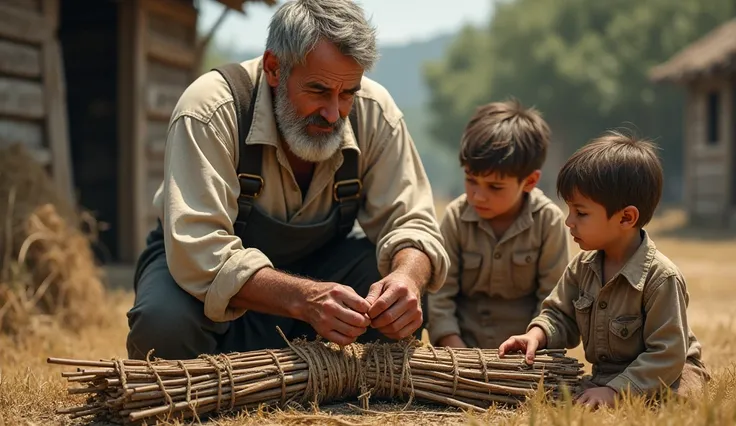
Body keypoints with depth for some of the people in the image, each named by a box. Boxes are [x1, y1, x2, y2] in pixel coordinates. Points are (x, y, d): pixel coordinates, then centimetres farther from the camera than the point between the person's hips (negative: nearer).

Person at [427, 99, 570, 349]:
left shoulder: (549, 221, -9)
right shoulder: (456, 217, -5)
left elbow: (552, 298, -4)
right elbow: (440, 293, -4)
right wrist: (456, 349, -12)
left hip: (522, 350, -1)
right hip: (464, 344, 1)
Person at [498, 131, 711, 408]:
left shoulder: (661, 278, -23)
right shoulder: (583, 266, 0)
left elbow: (666, 356, -23)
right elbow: (561, 316, 11)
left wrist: (616, 390, -30)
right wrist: (538, 334, -12)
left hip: (660, 380, -6)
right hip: (603, 377, 6)